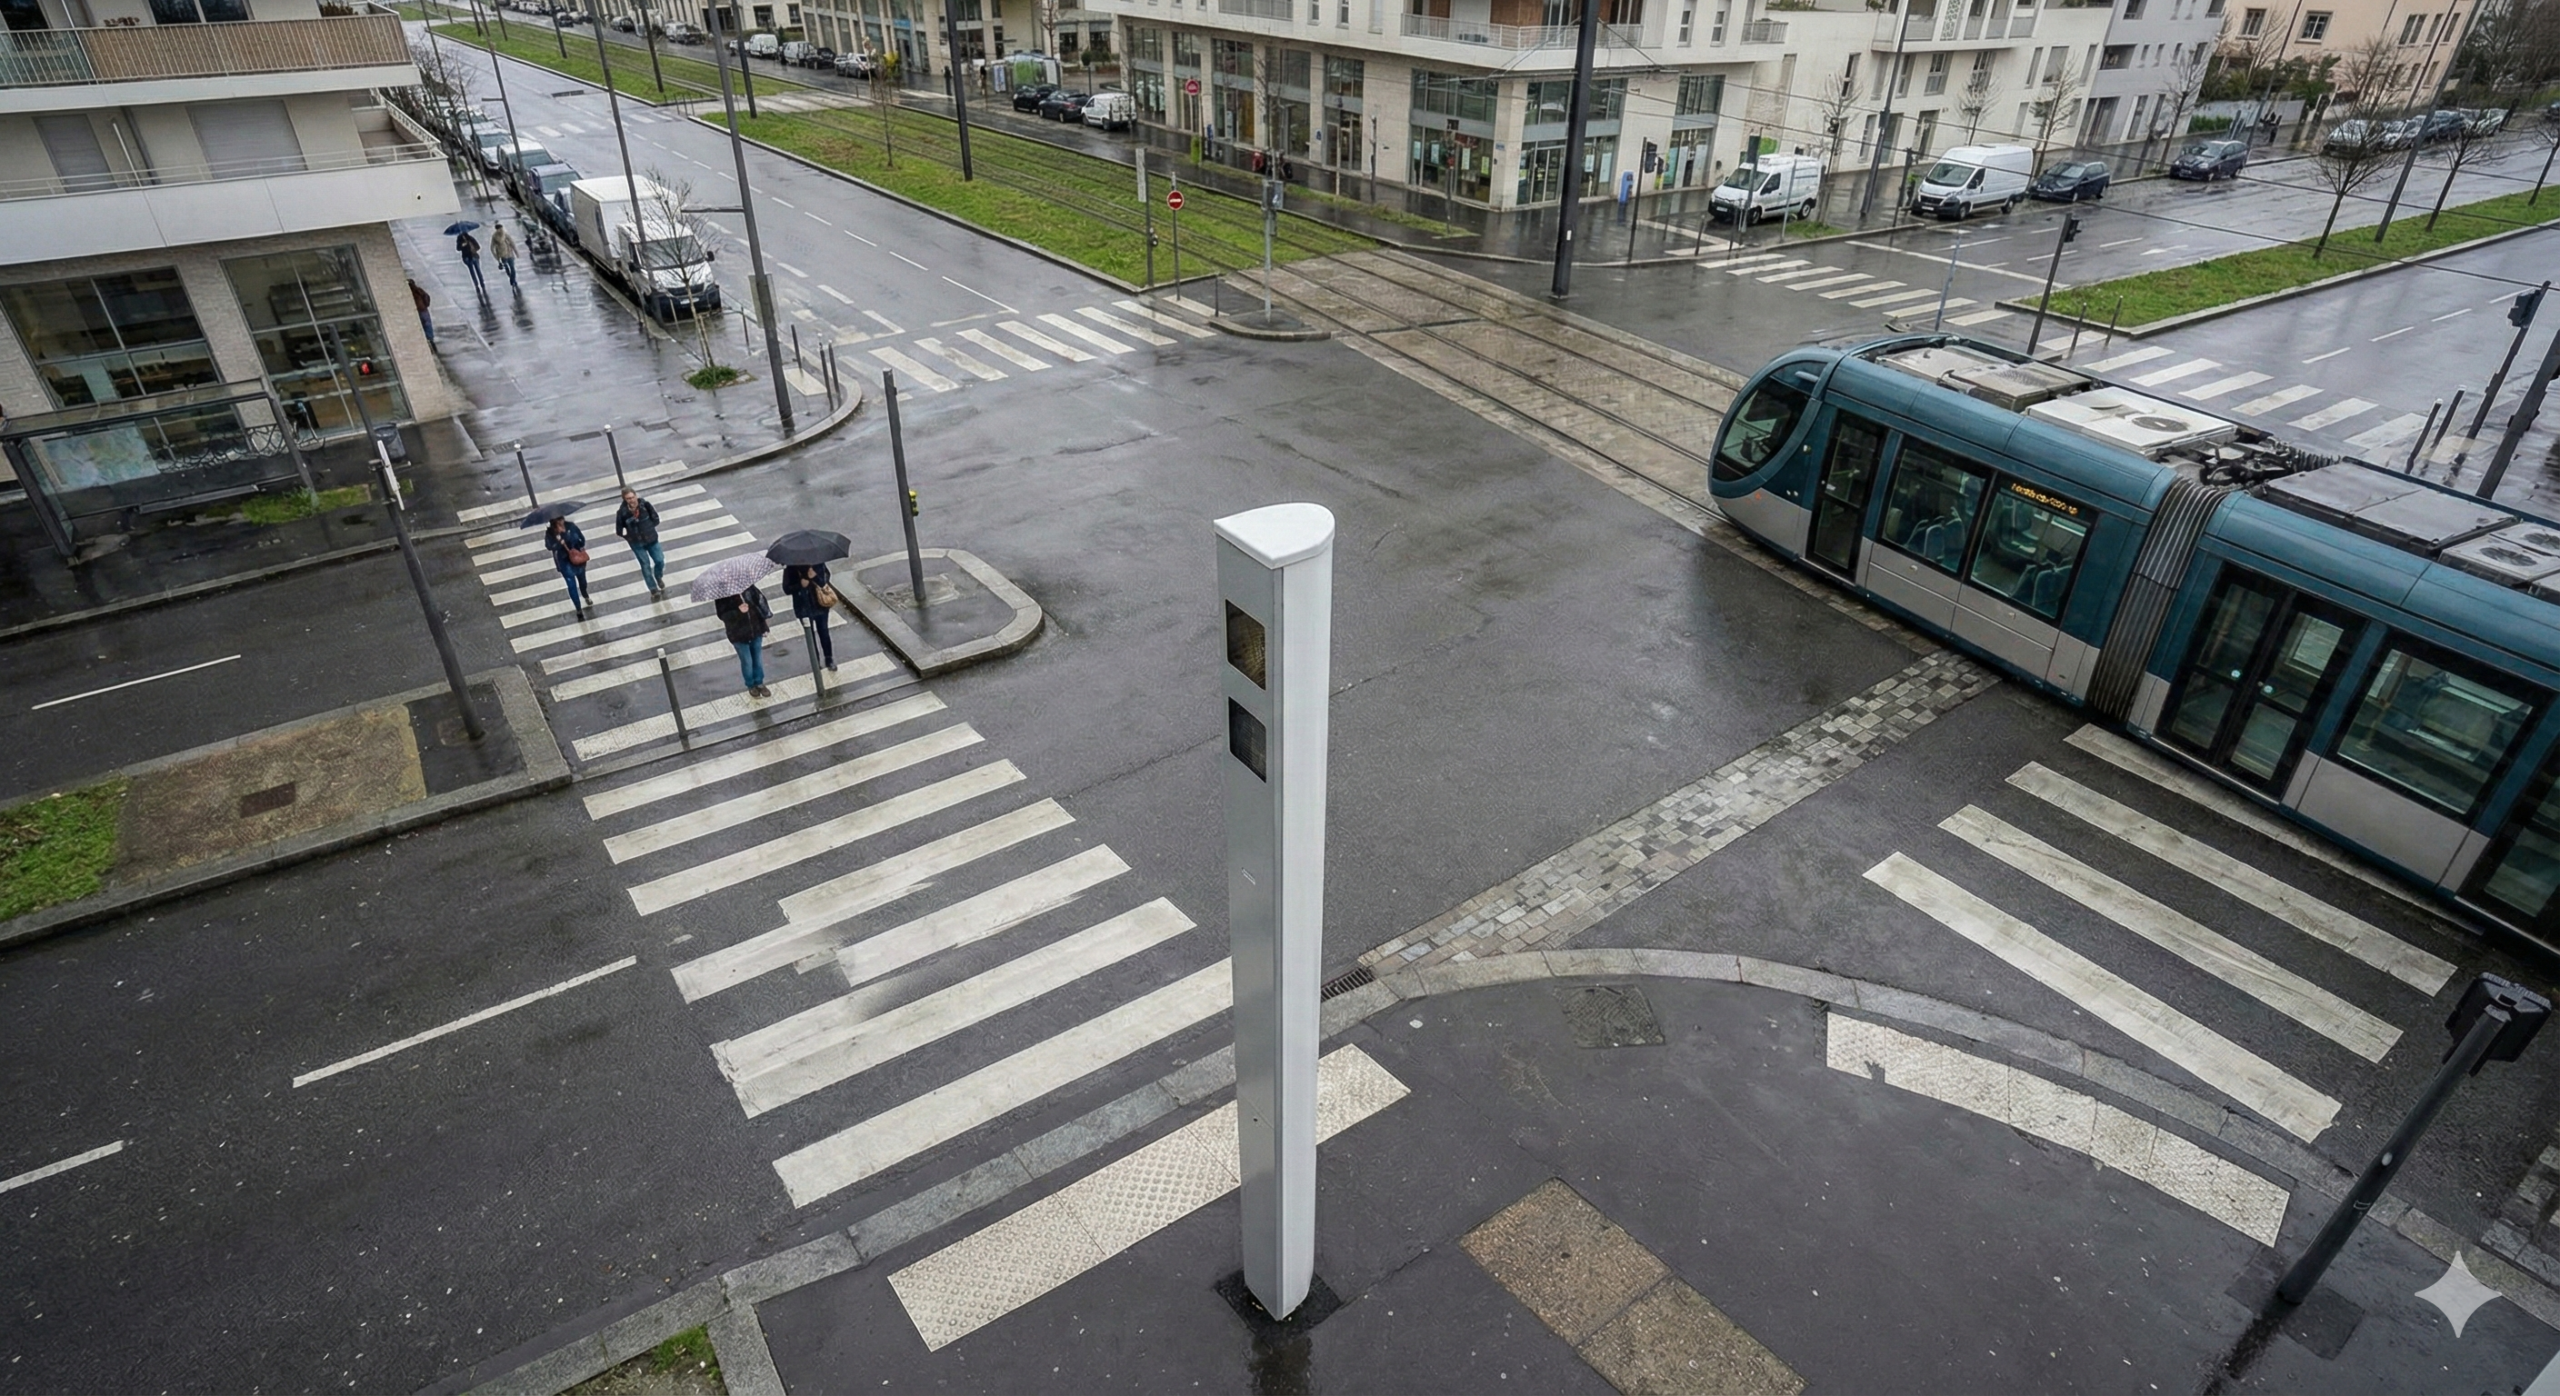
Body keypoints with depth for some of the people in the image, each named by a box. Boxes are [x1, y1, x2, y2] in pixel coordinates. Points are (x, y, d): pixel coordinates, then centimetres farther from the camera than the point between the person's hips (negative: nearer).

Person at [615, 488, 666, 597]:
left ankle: (659, 577, 40)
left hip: (651, 539, 2)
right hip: (637, 543, -2)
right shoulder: (622, 512, -19)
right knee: (645, 565, 6)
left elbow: (655, 519, -2)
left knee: (660, 561, 7)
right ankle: (653, 589, 19)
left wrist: (648, 528, -8)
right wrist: (629, 537, -7)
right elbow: (619, 530, -8)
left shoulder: (645, 505, -15)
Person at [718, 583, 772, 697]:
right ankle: (751, 686, 33)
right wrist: (737, 611, -32)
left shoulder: (748, 588, -7)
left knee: (757, 658, 18)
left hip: (756, 629, 3)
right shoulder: (722, 596, -16)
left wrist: (765, 616, 0)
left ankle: (759, 683, 38)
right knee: (747, 661, 9)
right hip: (739, 634, -3)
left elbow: (760, 598, 5)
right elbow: (721, 614, -19)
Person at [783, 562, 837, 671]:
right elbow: (786, 589, -10)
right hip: (804, 608, 0)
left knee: (823, 632, 8)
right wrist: (800, 585, -26)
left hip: (820, 604, 0)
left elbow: (825, 579, -10)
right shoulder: (790, 569, -13)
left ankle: (829, 660, 24)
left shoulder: (818, 564, -12)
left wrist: (816, 577, -30)